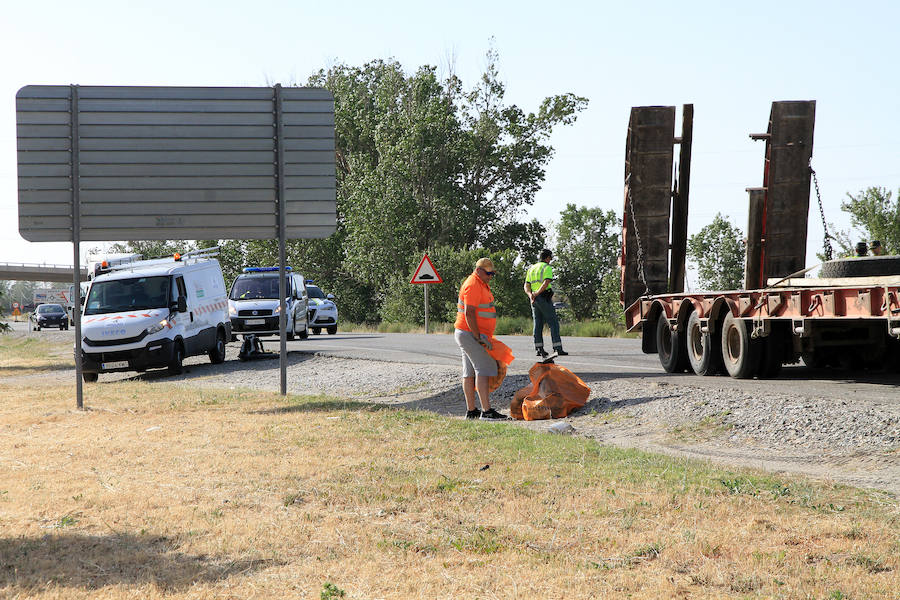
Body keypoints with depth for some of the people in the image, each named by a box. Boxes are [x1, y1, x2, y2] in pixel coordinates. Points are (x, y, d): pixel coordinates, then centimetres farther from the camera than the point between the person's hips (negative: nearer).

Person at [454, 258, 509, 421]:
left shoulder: (482, 285, 19)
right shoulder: (473, 285, -15)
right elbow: (469, 313, -21)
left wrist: (483, 336, 19)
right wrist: (478, 337, -21)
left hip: (470, 334, 11)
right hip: (469, 334, -11)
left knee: (470, 372, 9)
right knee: (484, 368, -15)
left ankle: (471, 411, 11)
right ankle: (486, 411, -21)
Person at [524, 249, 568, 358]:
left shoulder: (531, 268, 17)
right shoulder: (547, 268, -6)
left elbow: (526, 286, 9)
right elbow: (546, 283, -21)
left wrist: (531, 295, -7)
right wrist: (536, 294, -18)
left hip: (534, 300, 7)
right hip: (544, 299, -7)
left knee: (538, 324, 9)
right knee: (553, 323, -5)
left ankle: (539, 349, 5)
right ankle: (558, 348, -12)